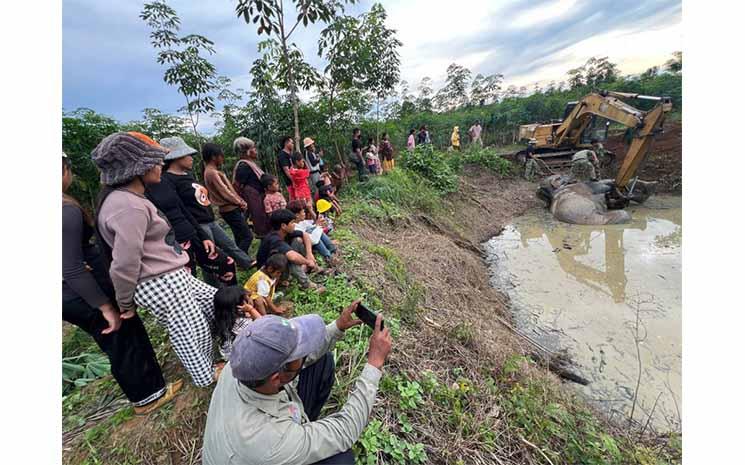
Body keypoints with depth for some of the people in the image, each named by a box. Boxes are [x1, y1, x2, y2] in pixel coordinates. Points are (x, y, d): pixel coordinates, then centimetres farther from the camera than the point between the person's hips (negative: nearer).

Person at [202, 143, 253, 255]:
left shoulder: (214, 171, 14)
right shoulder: (211, 172, -16)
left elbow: (229, 188, 14)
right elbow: (224, 192, -18)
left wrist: (240, 201, 6)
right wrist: (240, 203, -7)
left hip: (232, 208, 10)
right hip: (230, 209, -10)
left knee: (240, 237, 15)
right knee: (247, 236, -9)